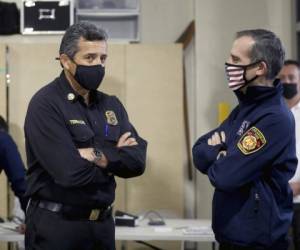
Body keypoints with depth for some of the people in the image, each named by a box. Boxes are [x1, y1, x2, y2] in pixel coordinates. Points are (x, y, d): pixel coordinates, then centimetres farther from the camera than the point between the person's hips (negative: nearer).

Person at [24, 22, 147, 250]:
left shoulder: (111, 105, 9)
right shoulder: (45, 104, -14)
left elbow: (138, 161, -2)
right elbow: (70, 172, -24)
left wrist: (98, 155, -18)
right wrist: (116, 157, -8)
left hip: (103, 222, 7)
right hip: (56, 225, -7)